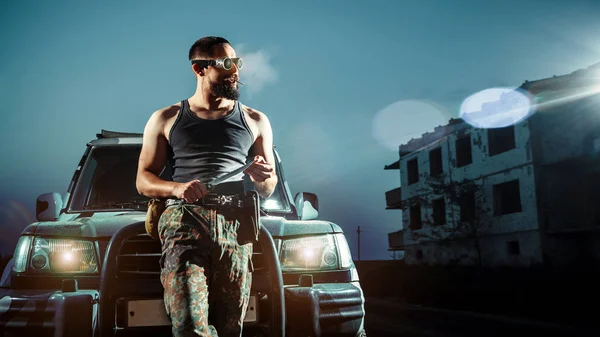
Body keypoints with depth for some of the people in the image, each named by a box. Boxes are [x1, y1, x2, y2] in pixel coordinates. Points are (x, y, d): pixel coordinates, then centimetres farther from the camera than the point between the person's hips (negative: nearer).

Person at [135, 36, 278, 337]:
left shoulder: (255, 121, 18)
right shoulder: (166, 119, 15)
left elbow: (268, 191, 20)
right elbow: (143, 180, 13)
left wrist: (263, 178, -4)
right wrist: (177, 188, -8)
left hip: (235, 228, 1)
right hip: (184, 222, -1)